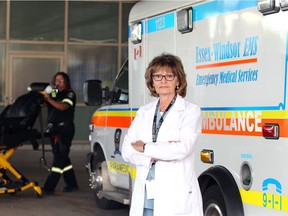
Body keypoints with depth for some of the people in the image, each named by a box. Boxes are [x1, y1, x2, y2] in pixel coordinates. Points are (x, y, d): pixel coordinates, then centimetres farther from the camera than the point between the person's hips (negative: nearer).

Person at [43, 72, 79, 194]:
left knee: (60, 157, -10)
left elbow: (63, 106, -22)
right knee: (62, 158, 11)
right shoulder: (54, 93, 18)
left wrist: (49, 99, -31)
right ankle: (72, 184, 20)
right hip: (54, 129, 8)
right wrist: (44, 98, -13)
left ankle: (49, 187, -15)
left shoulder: (70, 94, -2)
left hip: (65, 128, -8)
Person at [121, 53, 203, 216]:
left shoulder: (190, 111, 0)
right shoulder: (144, 112, 16)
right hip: (145, 197, 5)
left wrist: (144, 148, -5)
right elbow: (127, 150, 8)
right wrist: (155, 156, -11)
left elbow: (183, 148, -15)